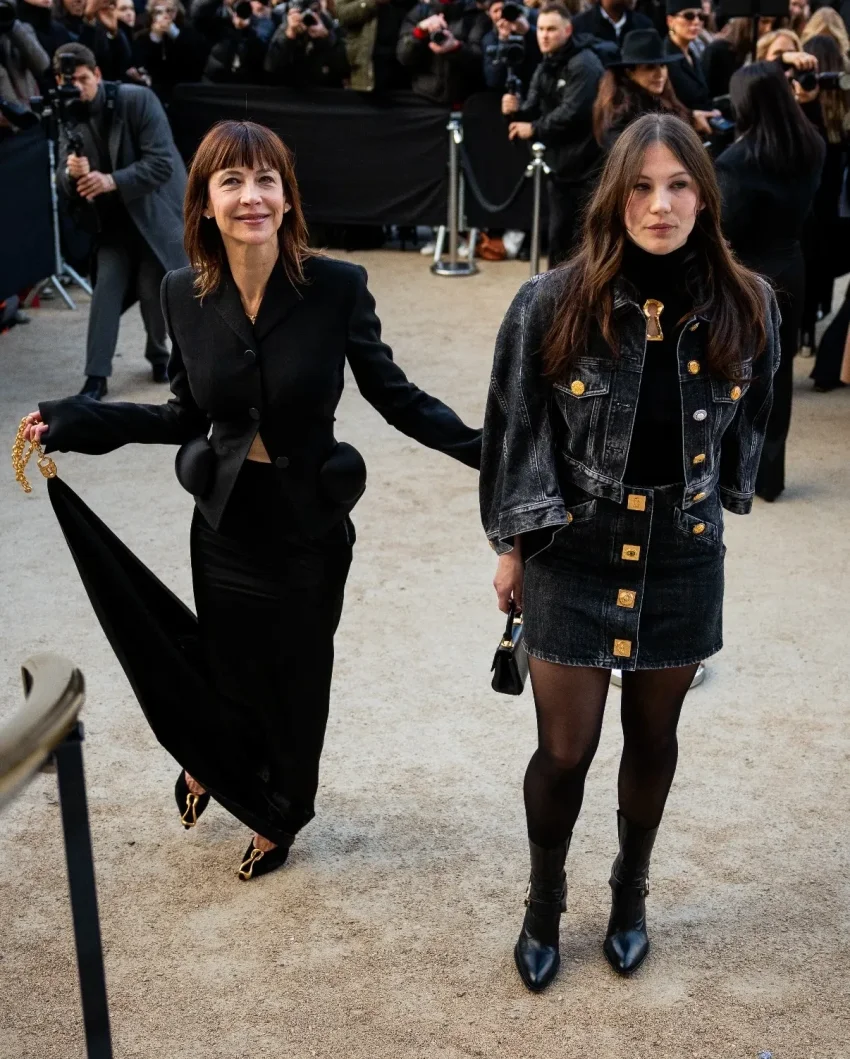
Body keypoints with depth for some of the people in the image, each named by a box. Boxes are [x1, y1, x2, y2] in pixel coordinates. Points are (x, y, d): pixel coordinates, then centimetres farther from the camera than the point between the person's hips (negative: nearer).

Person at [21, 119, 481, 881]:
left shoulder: (338, 287, -16)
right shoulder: (184, 295, -7)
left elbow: (395, 397, -9)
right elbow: (189, 416, 3)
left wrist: (486, 450, -17)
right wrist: (78, 424, -1)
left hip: (310, 525, -1)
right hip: (227, 522, 2)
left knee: (298, 681, 15)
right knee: (228, 670, 15)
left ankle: (281, 814, 45)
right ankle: (213, 761, 53)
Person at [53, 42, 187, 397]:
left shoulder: (138, 100, -19)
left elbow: (161, 163, -24)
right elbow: (66, 183, -5)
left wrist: (112, 181, -34)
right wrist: (72, 173, -30)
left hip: (156, 208, -3)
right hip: (113, 214, 3)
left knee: (153, 288, 0)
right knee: (107, 284, -9)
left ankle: (158, 354, 29)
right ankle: (96, 376, -8)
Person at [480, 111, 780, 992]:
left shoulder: (745, 307, -8)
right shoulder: (552, 306, -15)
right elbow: (514, 435, -6)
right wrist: (511, 547, -1)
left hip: (683, 561, 2)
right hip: (574, 558, -2)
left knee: (652, 738, 18)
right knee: (564, 751, 7)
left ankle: (630, 892, 44)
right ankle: (543, 904, 34)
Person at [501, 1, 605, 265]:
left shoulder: (583, 64, -15)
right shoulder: (544, 68, 12)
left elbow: (573, 113, -25)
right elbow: (534, 110, 9)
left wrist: (534, 129, -16)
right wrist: (517, 109, -14)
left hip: (590, 166, -8)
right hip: (561, 166, 8)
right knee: (559, 235, 13)